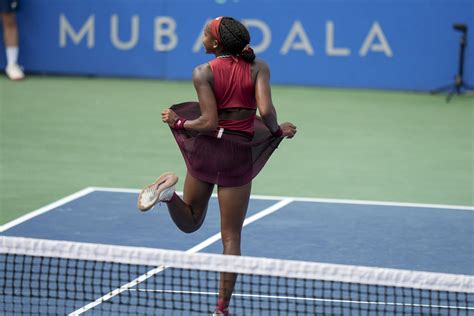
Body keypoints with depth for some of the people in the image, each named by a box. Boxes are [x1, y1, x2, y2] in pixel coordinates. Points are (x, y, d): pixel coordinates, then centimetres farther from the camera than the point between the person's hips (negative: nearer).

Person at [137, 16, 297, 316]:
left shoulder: (204, 73, -8)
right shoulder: (259, 68, -6)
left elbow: (209, 122, -14)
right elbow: (266, 111, -18)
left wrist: (177, 123, 2)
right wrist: (276, 130, 1)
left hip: (204, 149, 0)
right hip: (238, 157, 0)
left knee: (190, 223, 21)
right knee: (231, 237, 9)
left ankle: (169, 191, -11)